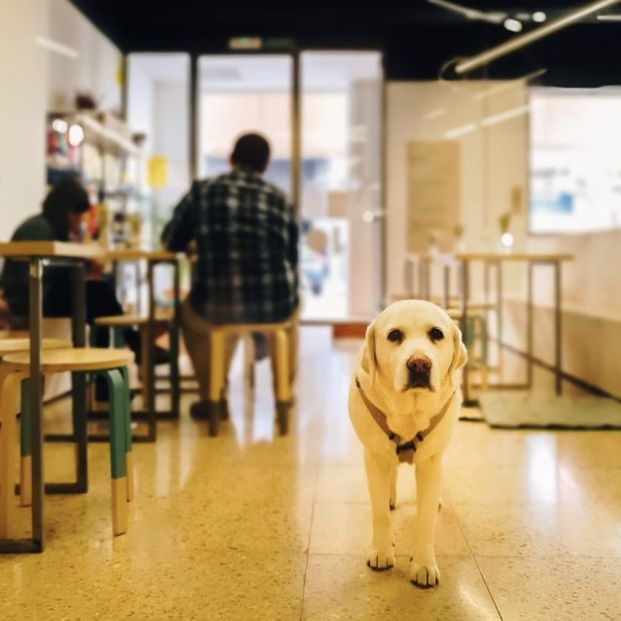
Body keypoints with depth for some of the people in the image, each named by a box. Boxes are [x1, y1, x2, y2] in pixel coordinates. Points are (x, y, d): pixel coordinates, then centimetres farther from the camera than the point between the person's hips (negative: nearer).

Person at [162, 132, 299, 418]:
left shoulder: (201, 191, 2)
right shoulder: (279, 199, 5)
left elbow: (171, 242, 14)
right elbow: (292, 258, 12)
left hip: (215, 308, -1)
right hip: (275, 307, 1)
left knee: (189, 312, 35)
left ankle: (211, 396, 36)